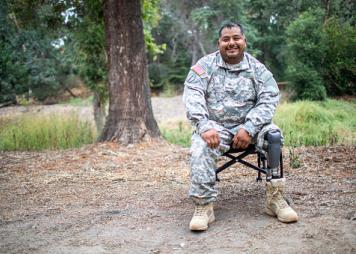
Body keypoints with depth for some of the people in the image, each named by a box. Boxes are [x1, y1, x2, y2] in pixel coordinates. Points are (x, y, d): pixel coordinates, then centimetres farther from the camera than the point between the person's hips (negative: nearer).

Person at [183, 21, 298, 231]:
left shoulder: (257, 68, 6)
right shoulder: (205, 65, 3)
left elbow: (269, 98, -5)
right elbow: (193, 95, -8)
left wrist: (249, 128, -19)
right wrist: (205, 127, -24)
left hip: (248, 125, 1)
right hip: (215, 126, -1)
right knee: (201, 148, -31)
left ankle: (276, 197, -18)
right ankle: (204, 207, -26)